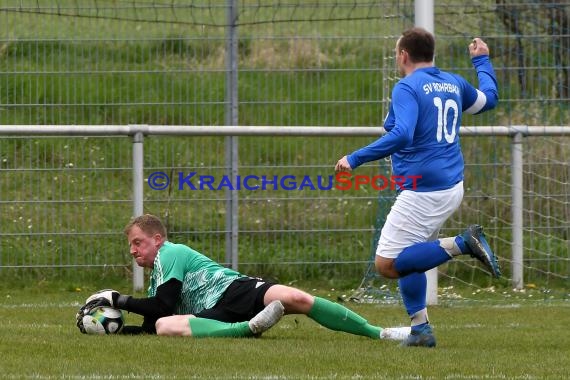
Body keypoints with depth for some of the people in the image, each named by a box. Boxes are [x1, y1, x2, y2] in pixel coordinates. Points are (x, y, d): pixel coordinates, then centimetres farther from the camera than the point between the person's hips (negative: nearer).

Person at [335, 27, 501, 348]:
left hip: (423, 192, -9)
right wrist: (482, 61, 48)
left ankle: (462, 245, -18)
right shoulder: (454, 84, 12)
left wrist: (355, 159, -22)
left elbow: (401, 136, -25)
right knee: (405, 257, 20)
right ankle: (421, 329, 12)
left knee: (387, 264, -9)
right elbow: (489, 98, 32)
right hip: (452, 187, 9)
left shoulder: (408, 88, -11)